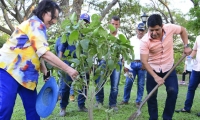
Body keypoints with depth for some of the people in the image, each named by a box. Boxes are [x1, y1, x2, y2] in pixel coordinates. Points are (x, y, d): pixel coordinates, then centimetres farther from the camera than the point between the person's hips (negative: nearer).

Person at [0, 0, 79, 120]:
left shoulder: (36, 26, 19)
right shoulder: (36, 24, -13)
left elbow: (38, 53, 19)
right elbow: (45, 53, -23)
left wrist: (45, 72, 6)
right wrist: (68, 69, -21)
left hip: (23, 73, 10)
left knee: (33, 106, 7)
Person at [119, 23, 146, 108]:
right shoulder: (131, 40, 12)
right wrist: (126, 65, 2)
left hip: (142, 64, -1)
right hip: (132, 63, 2)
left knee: (141, 84, 4)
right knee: (128, 82, -1)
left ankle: (138, 101, 13)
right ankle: (125, 100, 11)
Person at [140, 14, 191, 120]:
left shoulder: (170, 28, -18)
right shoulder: (145, 41, -24)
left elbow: (182, 30, 6)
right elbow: (144, 61, -24)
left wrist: (186, 46, -3)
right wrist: (155, 77, -32)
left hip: (169, 68, 1)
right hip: (153, 69, -1)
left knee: (173, 91, -13)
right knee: (151, 95, 2)